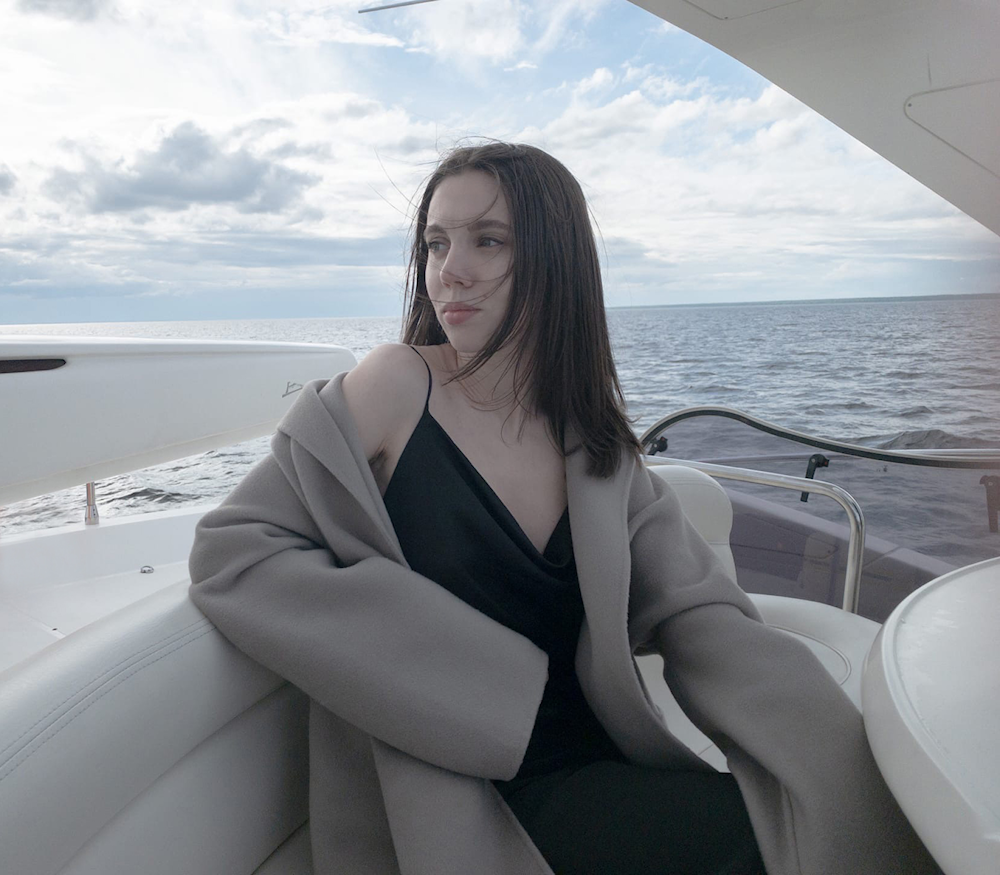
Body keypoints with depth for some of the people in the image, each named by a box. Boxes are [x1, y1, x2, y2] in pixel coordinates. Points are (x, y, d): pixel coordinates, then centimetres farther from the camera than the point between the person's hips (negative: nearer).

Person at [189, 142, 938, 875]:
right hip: (458, 797, -4)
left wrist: (850, 760, -20)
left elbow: (699, 613, -5)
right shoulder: (397, 387, -10)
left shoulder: (597, 440, 3)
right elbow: (230, 553, -12)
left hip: (596, 767, 4)